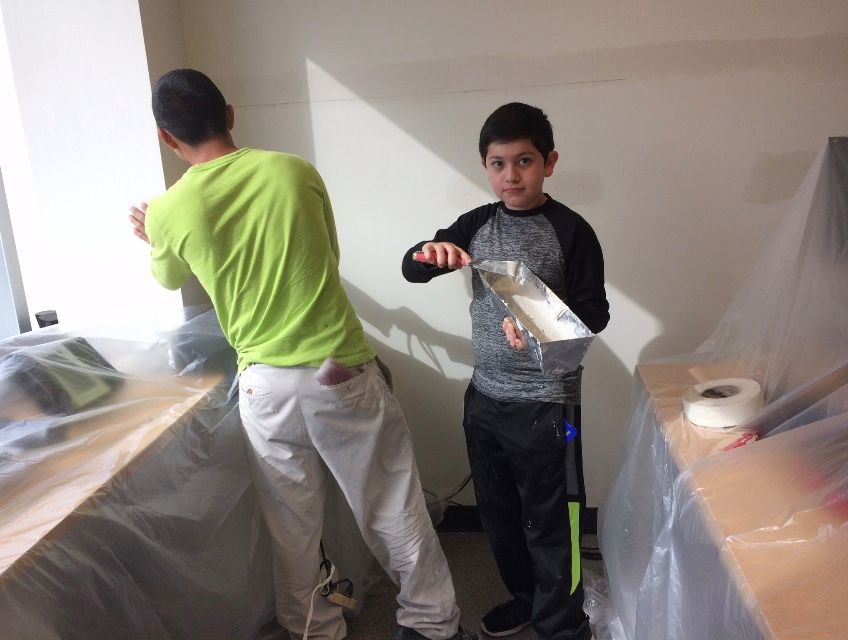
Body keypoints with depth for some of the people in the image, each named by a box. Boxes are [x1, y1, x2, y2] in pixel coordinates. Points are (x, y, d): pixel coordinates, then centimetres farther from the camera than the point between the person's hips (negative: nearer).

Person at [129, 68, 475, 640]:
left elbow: (169, 278, 19)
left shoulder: (168, 212, -3)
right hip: (342, 372, 0)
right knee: (395, 512, 13)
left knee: (293, 529, 18)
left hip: (265, 386, 1)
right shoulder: (296, 171, -3)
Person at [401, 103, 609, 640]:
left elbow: (595, 313, -9)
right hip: (485, 397, 6)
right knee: (499, 513, 20)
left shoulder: (570, 230, -10)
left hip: (546, 404, -5)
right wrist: (428, 252, -18)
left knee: (551, 523, 7)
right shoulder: (477, 224, 4)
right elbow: (411, 271, 5)